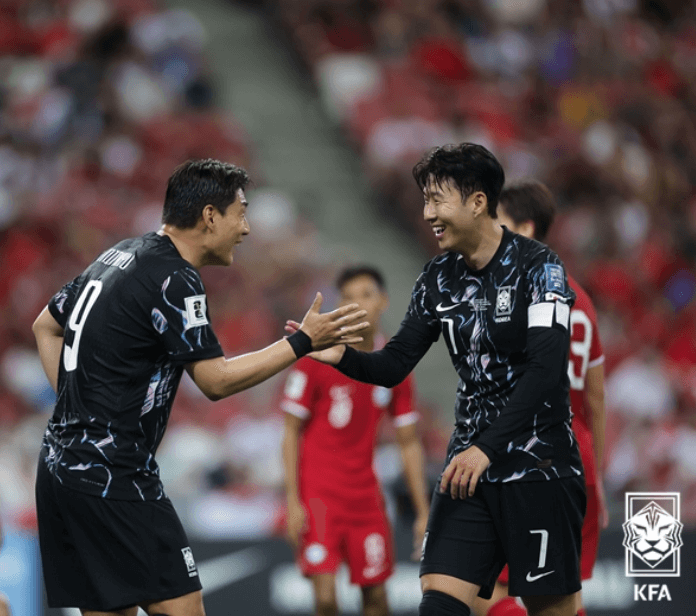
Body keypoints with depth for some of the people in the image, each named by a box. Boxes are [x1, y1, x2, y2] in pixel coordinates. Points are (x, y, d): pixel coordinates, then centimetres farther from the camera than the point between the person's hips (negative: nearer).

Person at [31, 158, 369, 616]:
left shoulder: (120, 256, 14)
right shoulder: (174, 279, -13)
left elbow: (46, 326, 24)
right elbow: (216, 380, -13)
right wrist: (303, 342, -9)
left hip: (62, 465, 10)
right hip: (113, 478, -10)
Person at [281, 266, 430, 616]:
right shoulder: (317, 358, -7)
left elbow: (409, 443, 10)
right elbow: (291, 432, -5)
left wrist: (423, 512, 5)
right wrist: (293, 501, -12)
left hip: (365, 495, 4)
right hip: (317, 492, -4)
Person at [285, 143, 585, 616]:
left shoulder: (538, 267, -11)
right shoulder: (438, 278, 7)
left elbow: (547, 370, -22)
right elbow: (394, 366, 8)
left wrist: (487, 447, -29)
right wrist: (342, 356, -13)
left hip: (540, 467, -5)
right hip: (470, 466, 5)